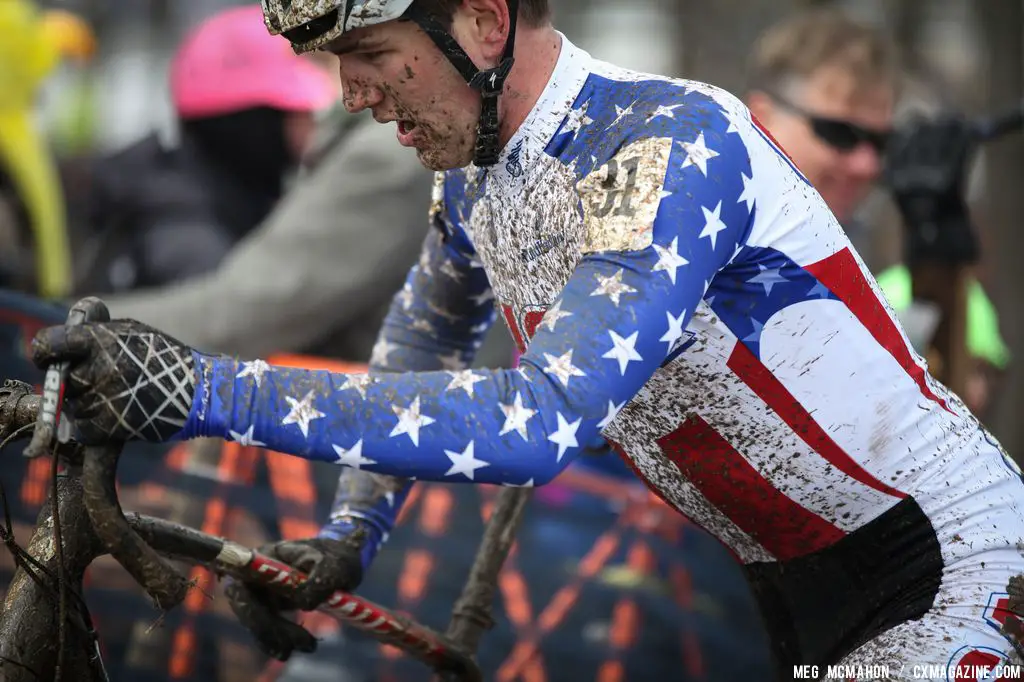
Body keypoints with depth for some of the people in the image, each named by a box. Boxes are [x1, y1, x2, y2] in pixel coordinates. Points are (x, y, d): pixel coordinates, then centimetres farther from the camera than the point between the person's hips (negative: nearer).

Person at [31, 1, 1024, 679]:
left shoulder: (672, 146, -26)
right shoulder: (474, 177, 2)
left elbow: (538, 424, -38)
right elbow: (424, 339, 25)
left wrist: (204, 391, -37)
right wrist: (348, 533, 13)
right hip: (800, 592, 8)